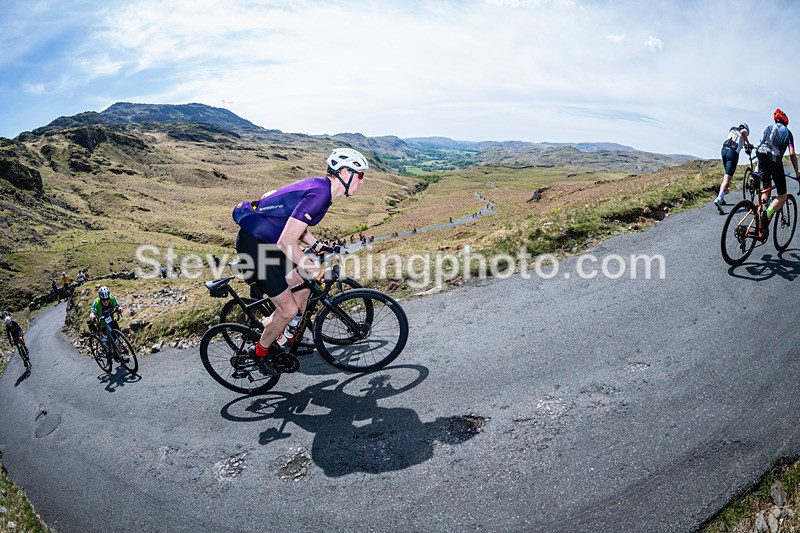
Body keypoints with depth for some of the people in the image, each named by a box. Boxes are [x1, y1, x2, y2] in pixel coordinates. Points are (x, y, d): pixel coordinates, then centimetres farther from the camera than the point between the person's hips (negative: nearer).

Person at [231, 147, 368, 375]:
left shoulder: (320, 186, 6)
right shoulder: (319, 194, -25)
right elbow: (286, 243, -28)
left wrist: (318, 246, 12)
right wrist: (311, 269, -16)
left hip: (267, 240, 10)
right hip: (254, 245, -10)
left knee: (303, 286, 15)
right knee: (289, 309, -4)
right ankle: (260, 353, 20)